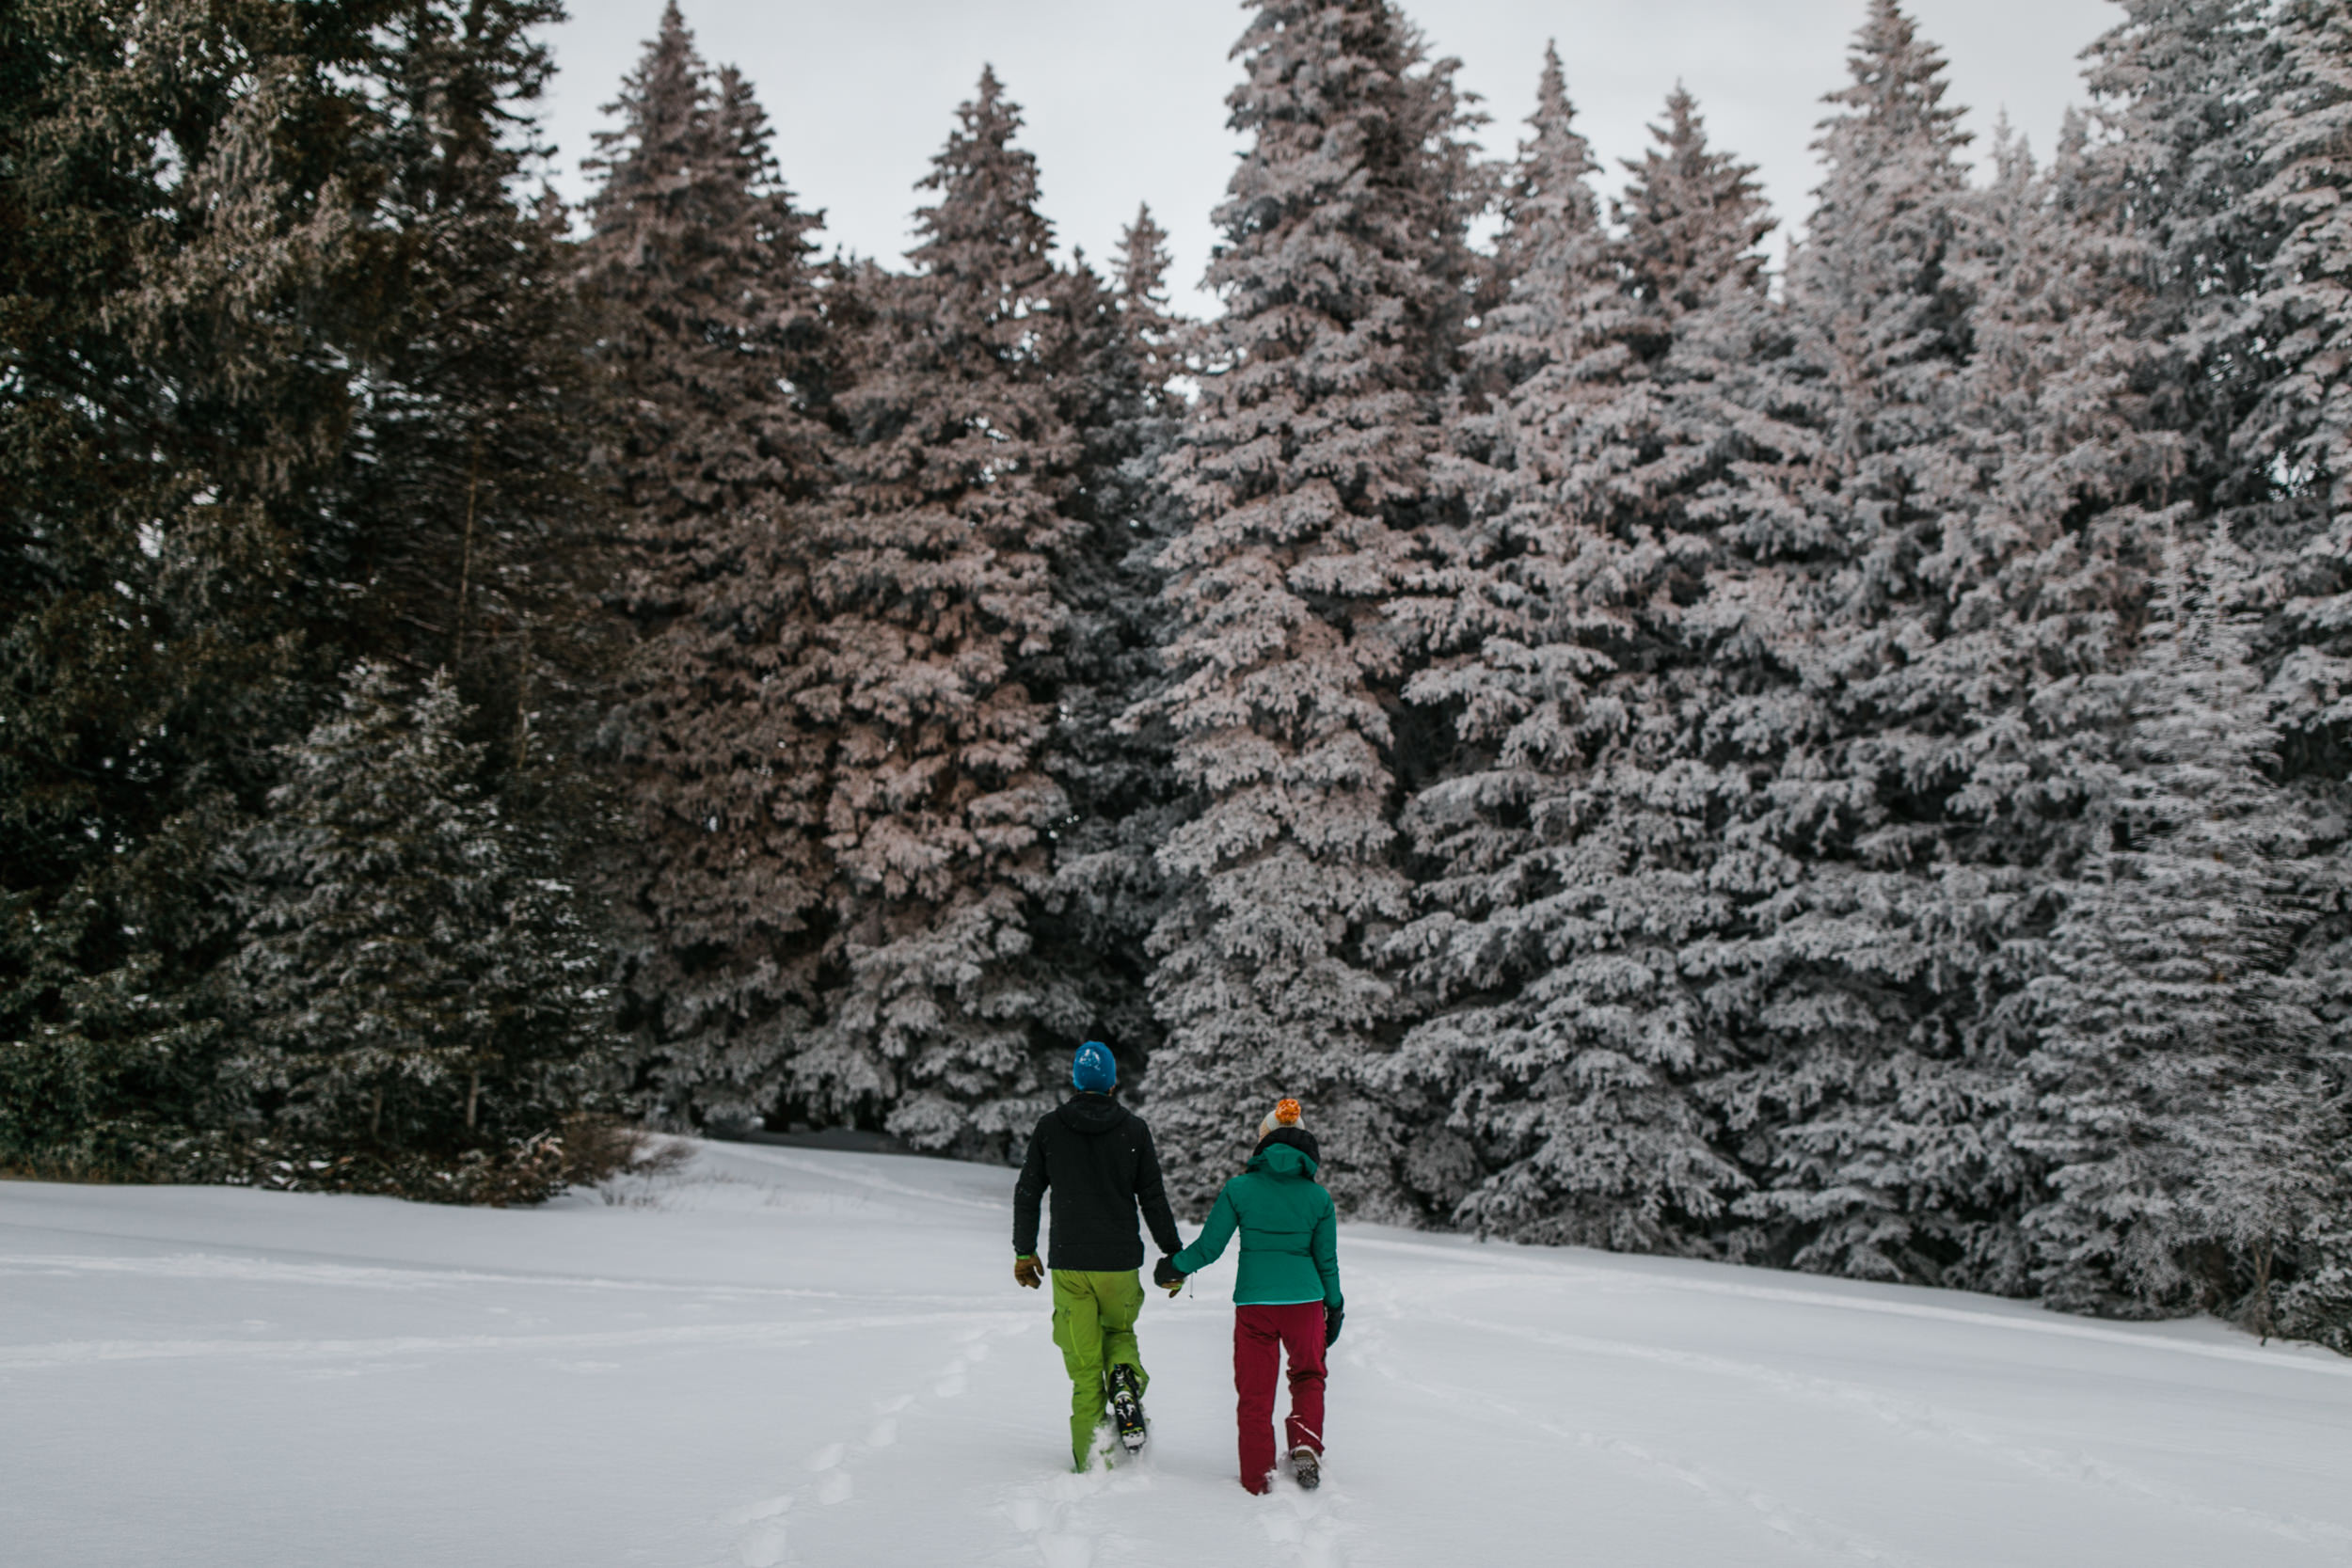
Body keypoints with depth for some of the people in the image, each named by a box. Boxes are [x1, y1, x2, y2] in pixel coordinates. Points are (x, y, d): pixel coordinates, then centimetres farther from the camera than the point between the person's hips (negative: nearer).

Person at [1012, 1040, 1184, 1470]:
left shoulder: (1049, 1127, 1)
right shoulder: (1133, 1129, -2)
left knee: (1083, 1361, 7)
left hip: (1068, 1263, 0)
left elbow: (1027, 1194, 5)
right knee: (1120, 1331, 24)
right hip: (1120, 1259, 0)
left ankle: (1089, 1456, 3)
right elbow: (1153, 1198, -1)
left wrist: (1024, 1253, 15)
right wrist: (1173, 1253, 8)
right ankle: (1125, 1384, -5)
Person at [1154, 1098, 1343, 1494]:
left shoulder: (1239, 1188, -5)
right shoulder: (1318, 1196, 0)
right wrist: (1335, 1309, 20)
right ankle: (1305, 1445, 5)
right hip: (1304, 1300, 1)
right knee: (1308, 1376, 25)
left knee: (1255, 1395, 12)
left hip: (1254, 1303, -1)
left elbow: (1208, 1246, -2)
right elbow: (1327, 1261, 6)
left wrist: (1174, 1268, 16)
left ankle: (1258, 1482, 14)